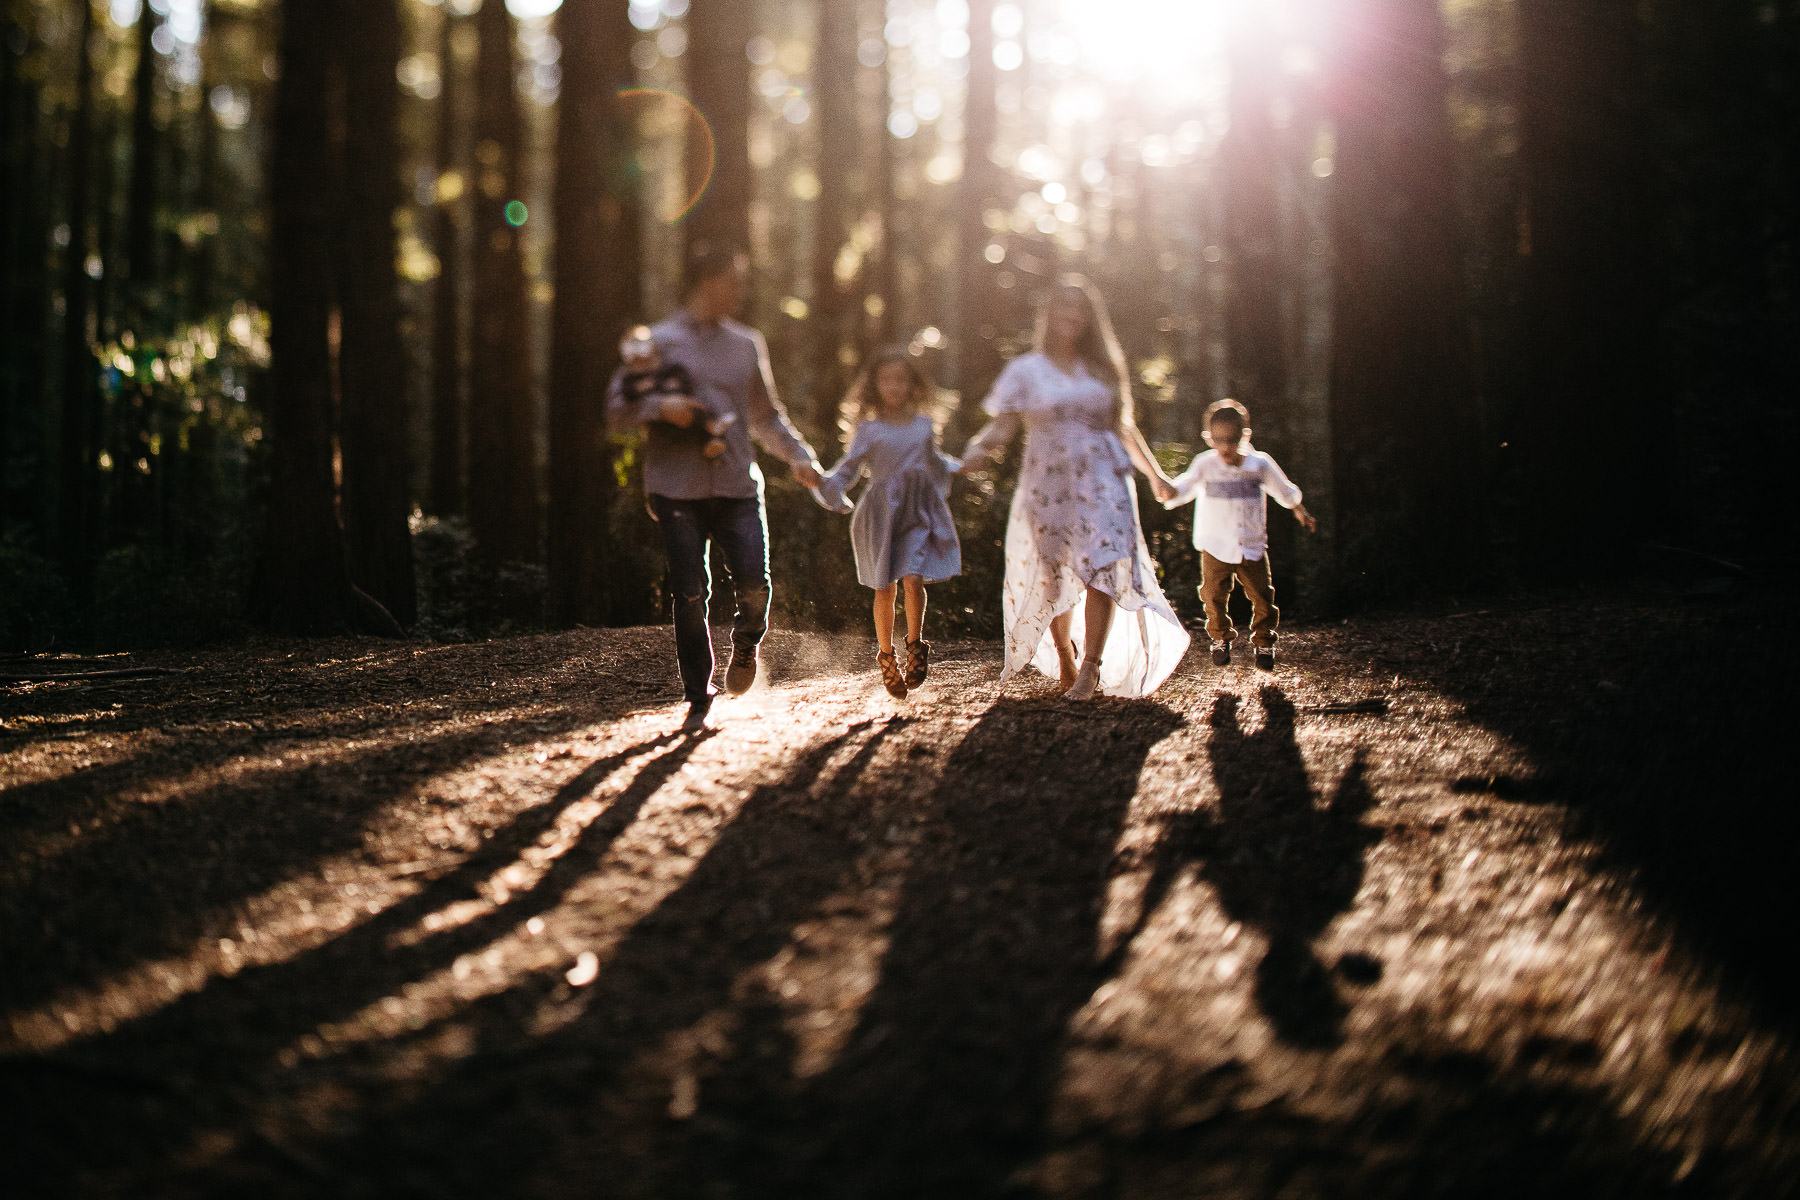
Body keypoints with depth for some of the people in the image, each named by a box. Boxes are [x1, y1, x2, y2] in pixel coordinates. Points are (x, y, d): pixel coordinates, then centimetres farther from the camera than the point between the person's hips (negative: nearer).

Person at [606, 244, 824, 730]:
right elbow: (616, 410, 2)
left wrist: (799, 456, 10)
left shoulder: (746, 345, 16)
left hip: (738, 488, 3)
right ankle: (699, 700, 9)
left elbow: (766, 415, 24)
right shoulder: (659, 342, 4)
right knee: (691, 596, -4)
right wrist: (659, 406, -16)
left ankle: (745, 647, 23)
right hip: (678, 490, -2)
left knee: (754, 586, -11)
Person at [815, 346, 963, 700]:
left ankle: (915, 645, 2)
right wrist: (829, 486, -16)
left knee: (913, 579, -17)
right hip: (882, 511, -1)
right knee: (885, 589, 3)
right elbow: (849, 468, 1)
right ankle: (886, 656, 21)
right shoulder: (869, 429, 1)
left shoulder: (924, 424, 11)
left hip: (920, 511, 1)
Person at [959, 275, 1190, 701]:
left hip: (1102, 478, 1)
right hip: (1047, 483, -1)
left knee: (1103, 566, -16)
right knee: (1053, 578, 0)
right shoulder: (1026, 371, 8)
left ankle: (1091, 668, -16)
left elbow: (1123, 427, 25)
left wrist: (1154, 473, 27)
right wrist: (979, 448, -22)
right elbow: (1003, 425, -1)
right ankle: (1064, 659, 23)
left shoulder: (1103, 370, 15)